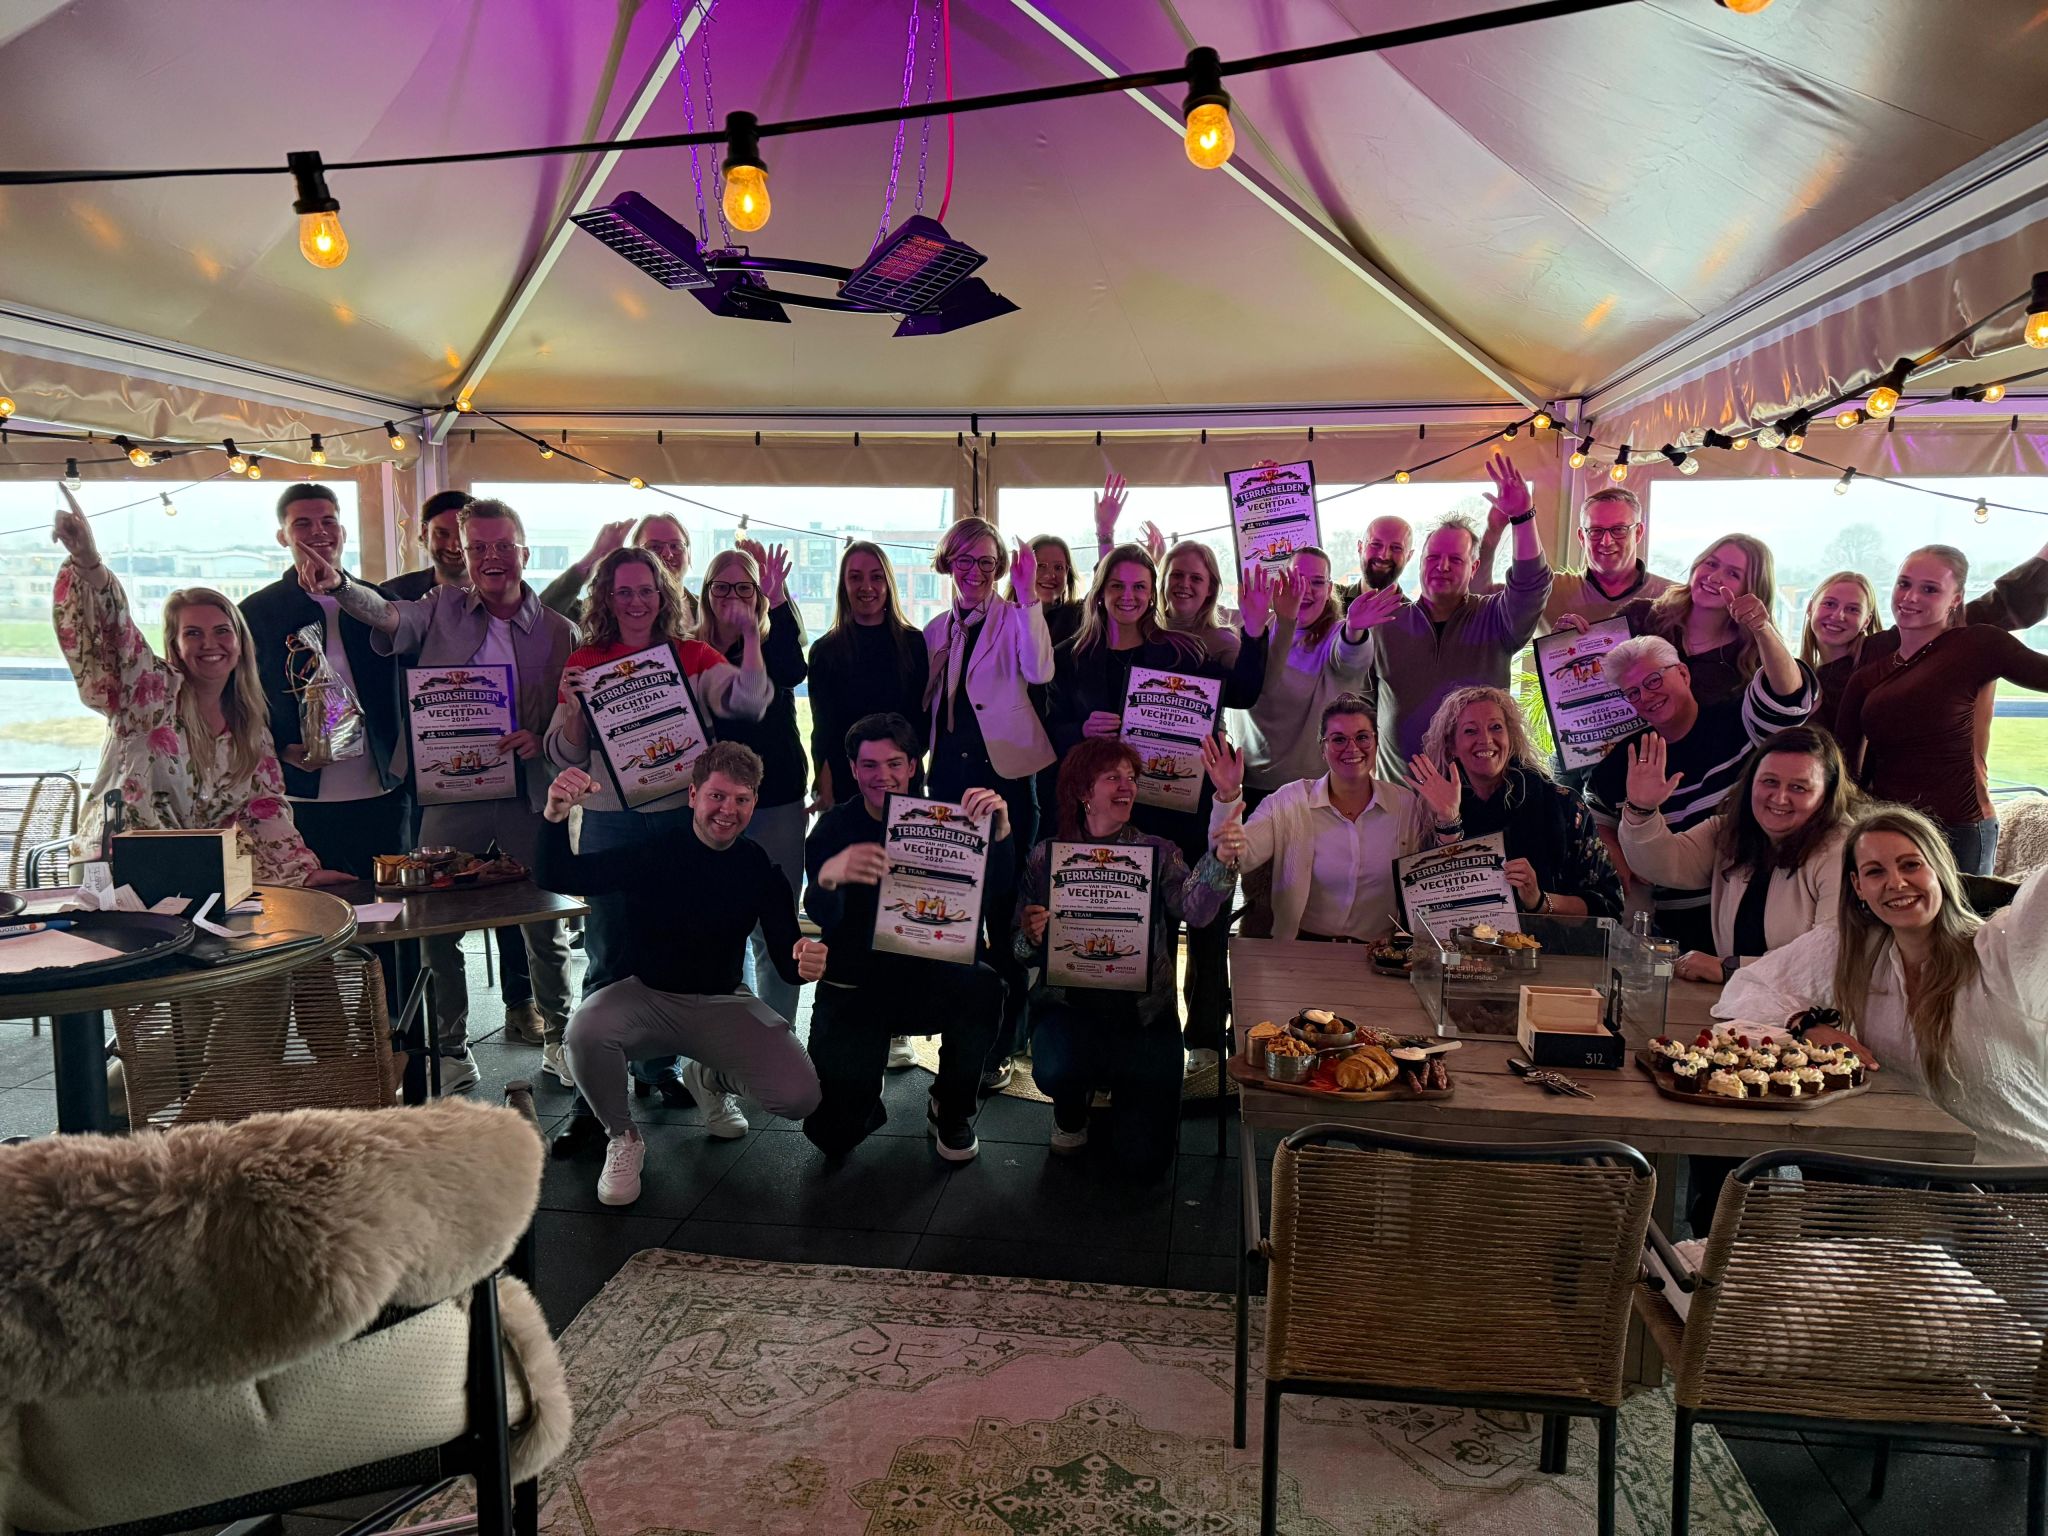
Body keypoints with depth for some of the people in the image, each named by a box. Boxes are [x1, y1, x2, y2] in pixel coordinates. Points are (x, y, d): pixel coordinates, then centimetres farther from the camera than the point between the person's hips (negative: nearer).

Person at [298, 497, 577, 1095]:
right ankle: (452, 1051, 23)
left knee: (545, 927, 10)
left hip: (530, 796, 0)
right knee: (437, 929, 6)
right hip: (450, 793, 0)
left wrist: (541, 740, -16)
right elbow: (387, 615, -15)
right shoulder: (441, 609, 4)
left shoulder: (559, 630, 3)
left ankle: (557, 1039, 29)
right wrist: (337, 584, -34)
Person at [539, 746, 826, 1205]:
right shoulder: (653, 851, -11)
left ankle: (711, 1079, 19)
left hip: (722, 1003, 2)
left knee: (800, 1097, -18)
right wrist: (556, 817, -38)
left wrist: (805, 962, -33)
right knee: (586, 1031, -36)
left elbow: (786, 960, -7)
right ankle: (623, 1139, -3)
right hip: (647, 996, -2)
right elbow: (554, 880, -18)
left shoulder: (760, 868, -4)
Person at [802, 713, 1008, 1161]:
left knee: (983, 987, -33)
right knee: (834, 1135, -13)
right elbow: (822, 917, -23)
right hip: (855, 987, -1)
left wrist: (999, 829, -35)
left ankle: (952, 1113, -6)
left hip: (926, 975, 1)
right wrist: (830, 875, -47)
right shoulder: (834, 829, -6)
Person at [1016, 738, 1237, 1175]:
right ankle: (1071, 1111, 6)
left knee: (1147, 1157, -10)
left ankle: (1121, 1087, 27)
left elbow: (1195, 910, -19)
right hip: (1068, 1006, 0)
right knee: (1055, 1069, -35)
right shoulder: (1045, 856, 3)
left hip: (1143, 1012, 0)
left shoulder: (1159, 854, 2)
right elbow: (1022, 952, 5)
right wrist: (1031, 938, -19)